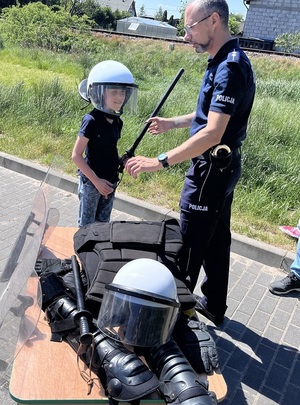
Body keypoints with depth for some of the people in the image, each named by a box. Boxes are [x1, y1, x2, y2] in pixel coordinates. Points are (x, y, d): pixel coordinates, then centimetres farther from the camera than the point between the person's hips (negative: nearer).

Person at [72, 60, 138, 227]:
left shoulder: (117, 121, 2)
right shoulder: (91, 121, -19)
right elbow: (76, 155, -18)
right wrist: (96, 181, -19)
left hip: (110, 182, 6)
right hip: (91, 182, -6)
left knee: (104, 223, 20)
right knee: (87, 225, 9)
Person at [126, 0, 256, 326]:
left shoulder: (230, 67, -21)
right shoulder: (223, 61, 11)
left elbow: (212, 133, -30)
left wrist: (160, 162, -31)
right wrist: (172, 123, 18)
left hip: (211, 169, -11)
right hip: (223, 166, 11)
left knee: (190, 246, 3)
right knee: (216, 239, 19)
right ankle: (214, 305, 35)